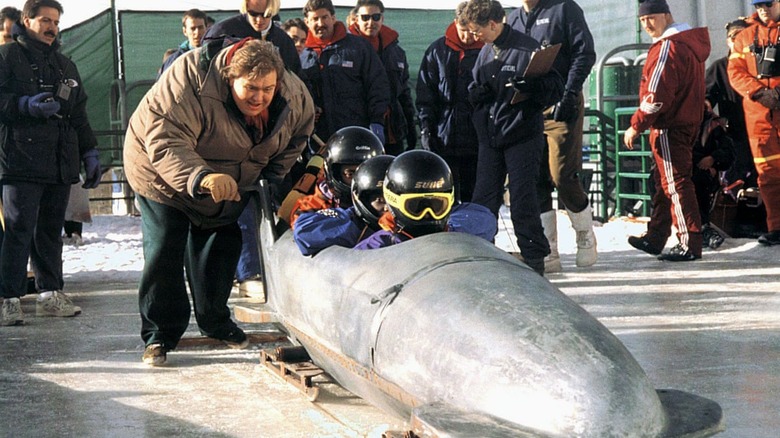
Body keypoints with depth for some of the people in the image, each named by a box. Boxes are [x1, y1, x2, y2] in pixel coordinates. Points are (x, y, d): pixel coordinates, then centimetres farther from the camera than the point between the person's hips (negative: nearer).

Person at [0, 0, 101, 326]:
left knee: (51, 231, 9)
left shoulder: (65, 66, 23)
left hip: (61, 163, 6)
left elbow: (79, 115, 25)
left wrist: (89, 154, 19)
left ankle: (51, 294, 15)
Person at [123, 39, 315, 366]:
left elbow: (298, 133, 3)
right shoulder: (191, 81, -38)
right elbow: (166, 143, -44)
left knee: (221, 248, 13)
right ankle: (159, 334, 4)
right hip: (162, 173, -5)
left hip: (229, 183, 5)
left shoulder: (293, 96, -20)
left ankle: (216, 323, 31)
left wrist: (272, 180, -4)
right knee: (164, 250, -8)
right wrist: (201, 178, -60)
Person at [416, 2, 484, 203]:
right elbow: (425, 92, 8)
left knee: (474, 199, 6)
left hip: (477, 138, -1)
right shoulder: (438, 50, 7)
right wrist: (426, 127, -2)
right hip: (444, 139, 1)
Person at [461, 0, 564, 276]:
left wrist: (529, 91, -28)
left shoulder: (528, 48, -9)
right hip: (490, 139, 6)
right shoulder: (485, 52, 13)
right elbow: (474, 93, 21)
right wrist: (477, 92, -3)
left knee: (523, 204, -4)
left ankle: (534, 261, 7)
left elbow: (556, 89, -9)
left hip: (522, 137, -6)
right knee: (482, 202, 6)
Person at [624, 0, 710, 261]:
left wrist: (636, 125, -16)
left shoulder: (668, 47, -16)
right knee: (664, 182, 16)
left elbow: (656, 95, -22)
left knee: (675, 183, -7)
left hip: (669, 127, -10)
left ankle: (690, 245, -5)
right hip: (687, 122, 10)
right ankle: (655, 238, 25)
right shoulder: (690, 43, 17)